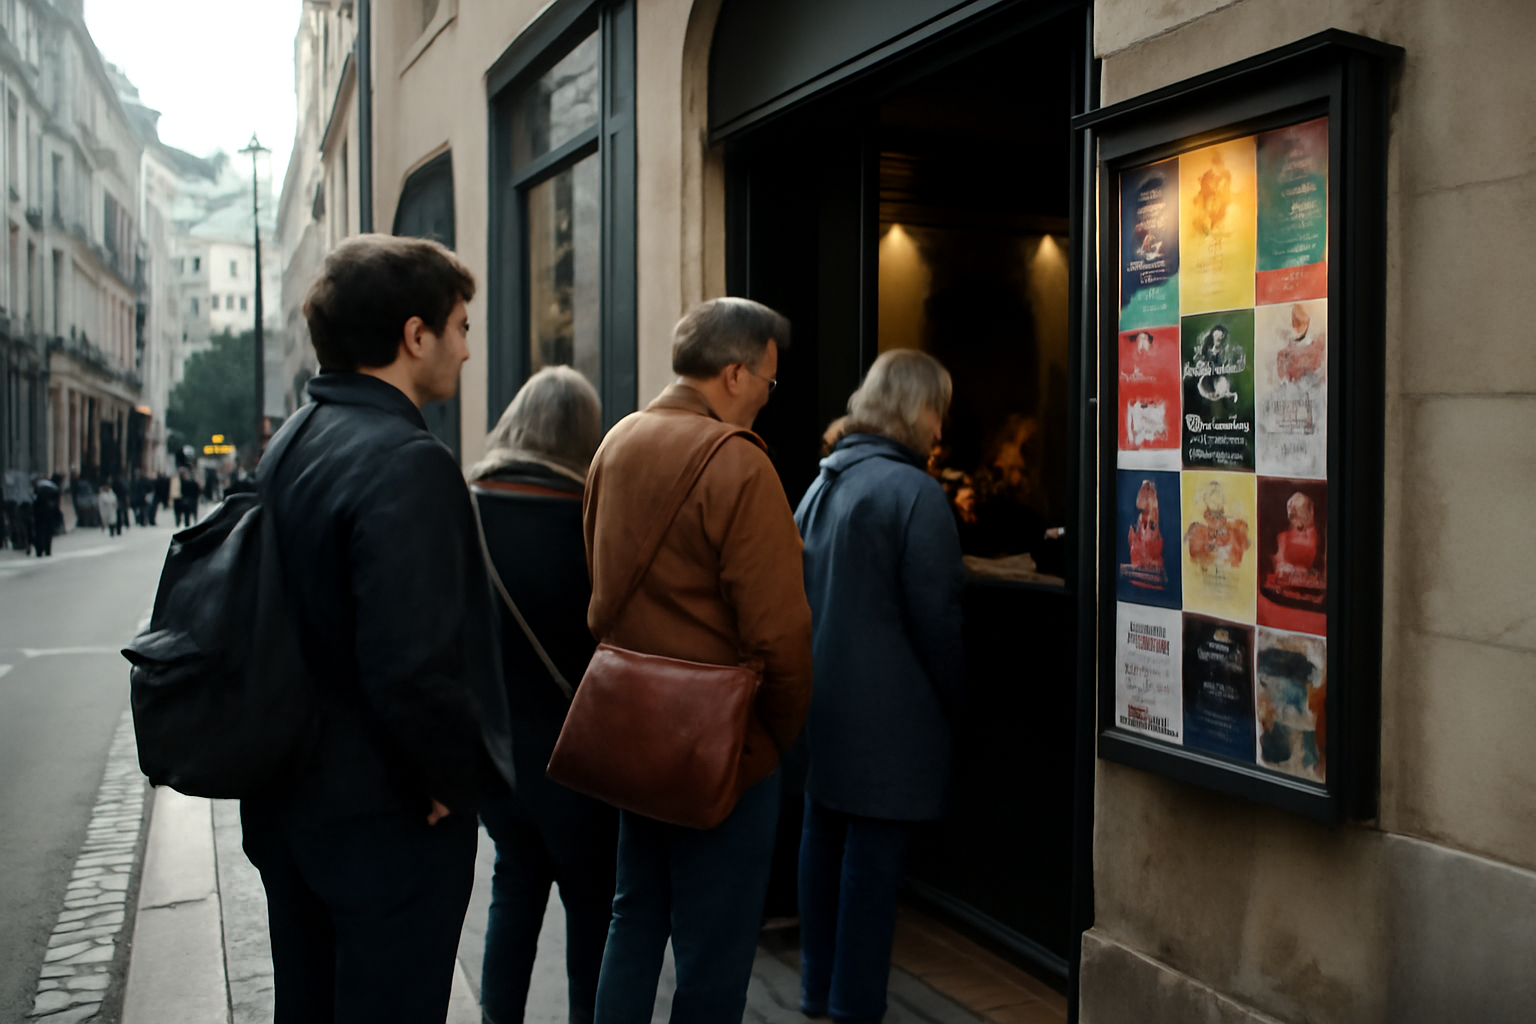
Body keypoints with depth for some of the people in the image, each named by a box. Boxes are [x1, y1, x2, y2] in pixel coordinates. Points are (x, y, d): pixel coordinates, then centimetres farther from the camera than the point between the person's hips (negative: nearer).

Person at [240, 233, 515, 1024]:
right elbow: (413, 668, -31)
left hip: (288, 805, 9)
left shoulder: (292, 446, 6)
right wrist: (461, 781, -15)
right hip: (387, 819, -9)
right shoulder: (407, 462, -23)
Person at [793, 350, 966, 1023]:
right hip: (888, 713, -8)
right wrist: (953, 696, -1)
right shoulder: (913, 491, -15)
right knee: (873, 853, 1)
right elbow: (935, 615, -15)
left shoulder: (822, 483, 9)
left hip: (821, 701, 8)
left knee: (824, 837, 15)